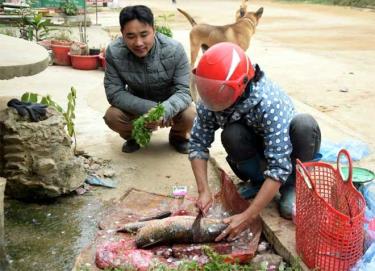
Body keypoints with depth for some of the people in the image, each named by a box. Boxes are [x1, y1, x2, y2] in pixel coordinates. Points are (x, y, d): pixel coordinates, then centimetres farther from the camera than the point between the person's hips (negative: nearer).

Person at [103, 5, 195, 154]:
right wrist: (150, 108, -37)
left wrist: (163, 111, -50)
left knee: (190, 115, -30)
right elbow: (114, 93, -23)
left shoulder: (174, 50, -27)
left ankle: (179, 136, 9)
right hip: (137, 106, 1)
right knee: (112, 116, -26)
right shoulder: (114, 52, -25)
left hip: (170, 105, -1)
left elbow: (183, 91, -27)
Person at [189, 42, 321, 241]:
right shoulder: (210, 101, -23)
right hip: (256, 149, 3)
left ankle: (291, 185, -10)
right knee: (231, 135, -32)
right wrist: (204, 191, -27)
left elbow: (279, 166, -39)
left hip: (283, 148, -2)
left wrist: (248, 217, -41)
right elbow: (198, 145, -14)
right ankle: (259, 180, -4)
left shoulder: (270, 102, -37)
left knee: (304, 124, -36)